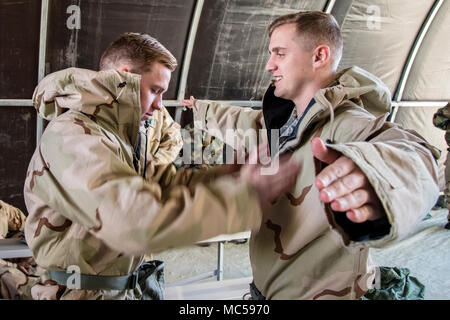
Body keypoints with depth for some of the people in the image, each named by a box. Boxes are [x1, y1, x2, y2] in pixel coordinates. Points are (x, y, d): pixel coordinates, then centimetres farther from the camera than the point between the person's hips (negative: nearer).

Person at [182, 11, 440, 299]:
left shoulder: (350, 126, -27)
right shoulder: (284, 119, 2)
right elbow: (243, 123, 24)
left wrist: (369, 173, -71)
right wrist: (203, 110, 38)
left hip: (322, 291, -7)